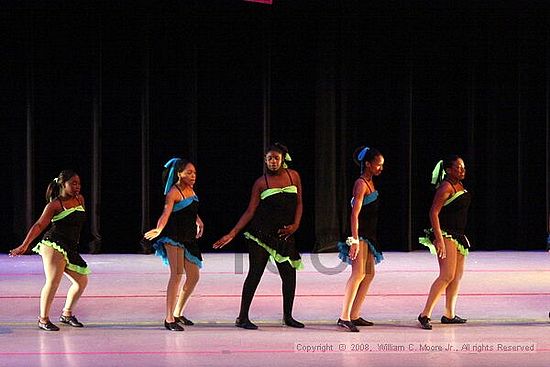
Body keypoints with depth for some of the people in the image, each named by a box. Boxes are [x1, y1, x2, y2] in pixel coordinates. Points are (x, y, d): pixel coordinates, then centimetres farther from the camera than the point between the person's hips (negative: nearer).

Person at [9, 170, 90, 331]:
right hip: (53, 245, -8)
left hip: (70, 249, 8)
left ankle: (67, 314, 26)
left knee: (82, 281, 10)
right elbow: (39, 225, -12)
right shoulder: (55, 205, -6)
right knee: (53, 282, -15)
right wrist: (24, 245, -19)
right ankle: (43, 319, -5)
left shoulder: (79, 199, 13)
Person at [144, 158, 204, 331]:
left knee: (193, 277, 11)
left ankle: (178, 313, 26)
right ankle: (169, 319, -17)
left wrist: (199, 222, 46)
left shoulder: (190, 190, 12)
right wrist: (158, 229, -46)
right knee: (177, 274, -18)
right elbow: (166, 213, -29)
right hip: (174, 238, -9)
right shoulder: (173, 192, -13)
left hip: (189, 239, 9)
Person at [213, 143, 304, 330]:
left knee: (289, 274, 5)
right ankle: (242, 317, 2)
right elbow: (250, 211, -3)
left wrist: (295, 225, -4)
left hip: (284, 234, 4)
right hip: (261, 234, -4)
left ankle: (288, 317, 21)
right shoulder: (261, 183, -4)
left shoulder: (293, 176, 6)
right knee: (255, 273, -4)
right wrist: (232, 233, -9)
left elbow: (299, 203, 12)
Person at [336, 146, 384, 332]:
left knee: (369, 274, 12)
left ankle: (354, 316, 17)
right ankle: (344, 317, -19)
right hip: (359, 234, -10)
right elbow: (354, 214, -20)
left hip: (368, 235, 10)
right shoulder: (361, 184, -14)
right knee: (358, 274, -16)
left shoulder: (369, 182, 15)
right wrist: (355, 240, -26)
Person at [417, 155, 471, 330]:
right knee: (447, 275, -16)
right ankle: (425, 314, -15)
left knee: (458, 275, 12)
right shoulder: (446, 187, -15)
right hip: (445, 235, -10)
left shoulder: (459, 185, 13)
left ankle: (449, 315, 19)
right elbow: (433, 213, -20)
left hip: (457, 235, 10)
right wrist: (439, 240, -25)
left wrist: (462, 236, 23)